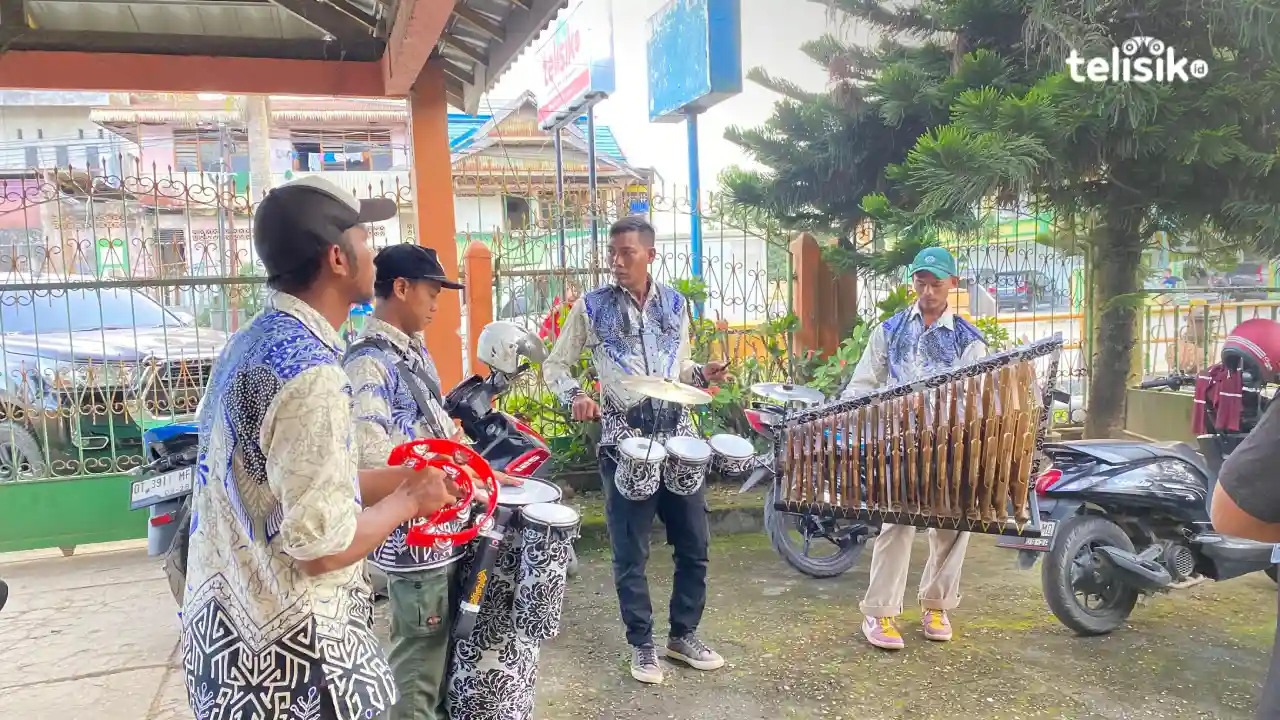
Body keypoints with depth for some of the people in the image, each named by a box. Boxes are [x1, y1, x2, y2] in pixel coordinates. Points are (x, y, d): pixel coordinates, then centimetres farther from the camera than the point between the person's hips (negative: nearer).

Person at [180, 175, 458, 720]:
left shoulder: (251, 342, 4)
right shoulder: (311, 372, -25)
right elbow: (324, 547, -25)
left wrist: (399, 476, 8)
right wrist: (408, 499, -10)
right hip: (289, 654, -9)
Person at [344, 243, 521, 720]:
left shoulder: (415, 350, 11)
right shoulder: (370, 362, -19)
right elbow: (370, 456, -29)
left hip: (444, 526, 9)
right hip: (412, 534, -9)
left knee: (446, 646, 22)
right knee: (419, 660, 6)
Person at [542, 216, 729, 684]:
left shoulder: (675, 304, 9)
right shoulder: (591, 307, -2)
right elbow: (555, 366, 3)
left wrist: (702, 374, -2)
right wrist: (574, 397, -17)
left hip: (677, 434, 4)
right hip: (624, 440, -3)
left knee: (694, 543, 9)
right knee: (631, 551, 4)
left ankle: (684, 635, 28)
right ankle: (642, 645, 22)